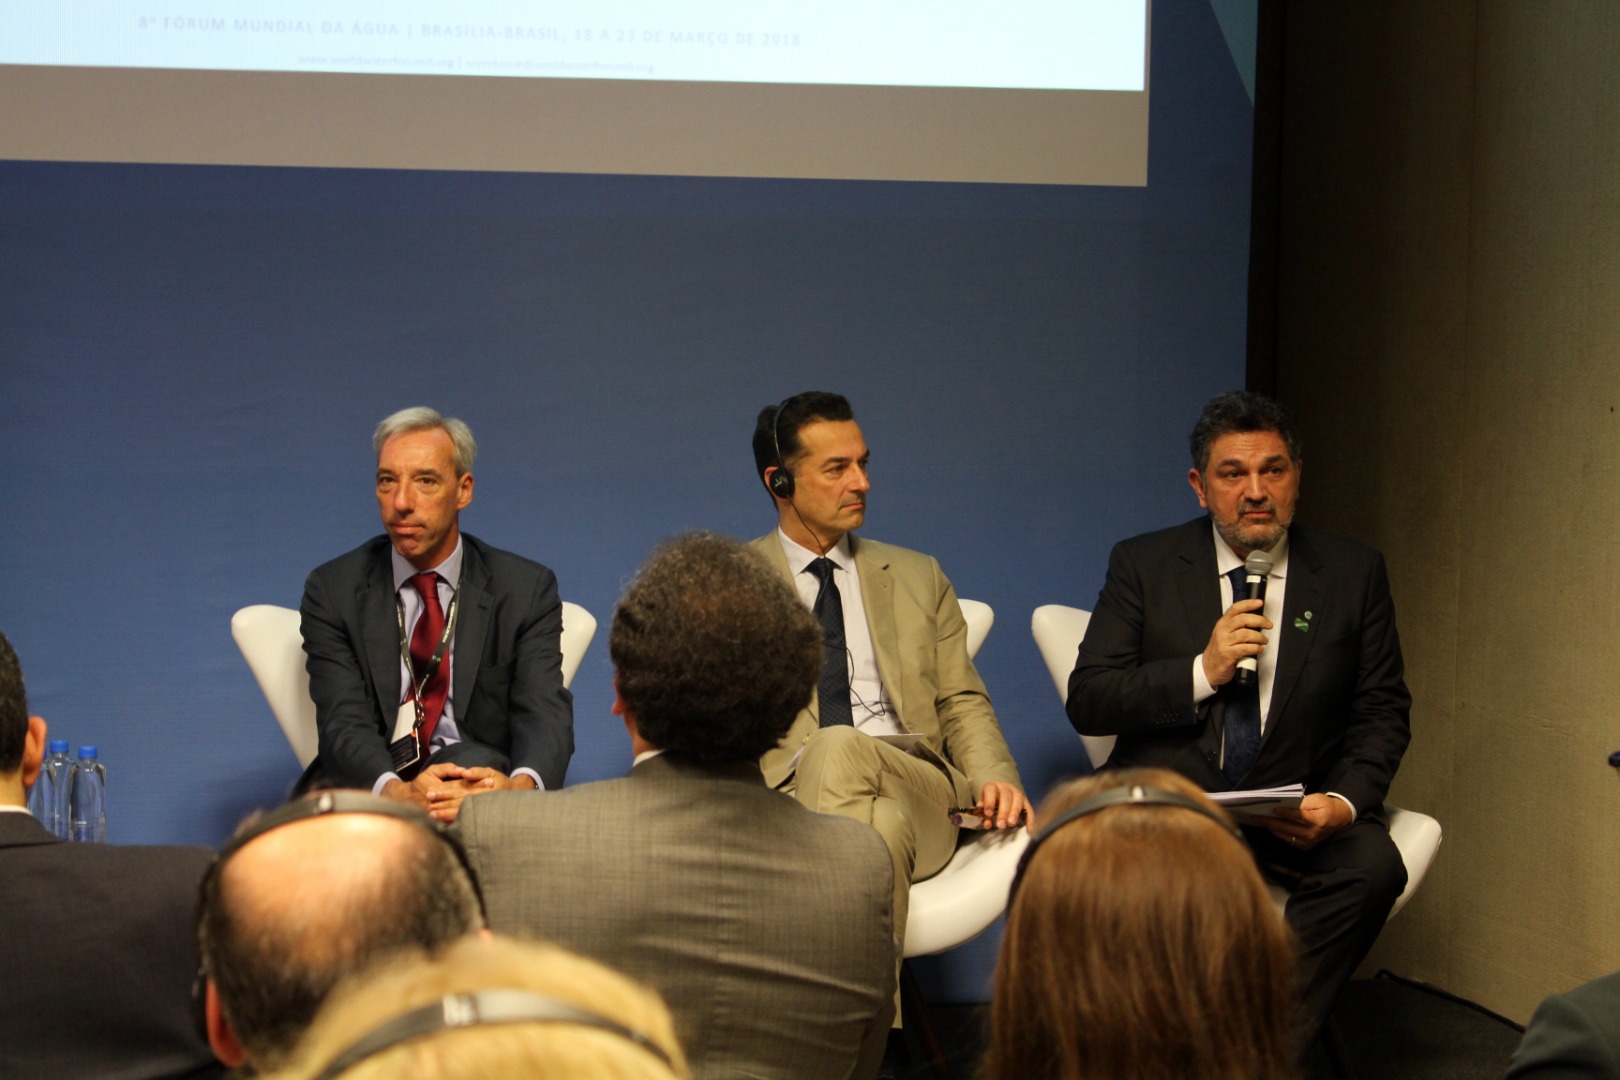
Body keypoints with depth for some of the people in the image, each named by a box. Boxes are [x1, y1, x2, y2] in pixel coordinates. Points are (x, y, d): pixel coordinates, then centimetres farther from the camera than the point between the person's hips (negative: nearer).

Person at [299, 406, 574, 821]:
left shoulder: (527, 589, 6)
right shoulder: (333, 590, 6)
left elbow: (545, 714, -7)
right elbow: (344, 723, -8)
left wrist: (520, 785, -33)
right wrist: (396, 791, -32)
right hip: (371, 784, 1)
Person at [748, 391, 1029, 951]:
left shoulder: (918, 578, 24)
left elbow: (963, 704, 21)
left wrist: (995, 777, -2)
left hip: (918, 791, 2)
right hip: (793, 796, -2)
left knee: (838, 748, -36)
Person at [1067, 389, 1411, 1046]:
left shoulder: (1354, 574, 10)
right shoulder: (1143, 566, 7)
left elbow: (1383, 713, 9)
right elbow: (1086, 702, 1)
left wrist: (1344, 801, -12)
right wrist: (1203, 671, -13)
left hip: (1301, 808, 1)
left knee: (1372, 865, -31)